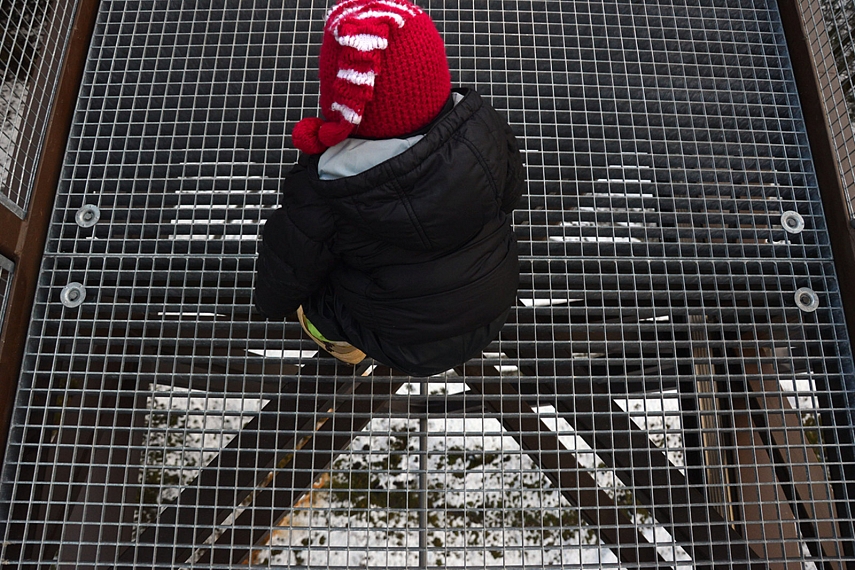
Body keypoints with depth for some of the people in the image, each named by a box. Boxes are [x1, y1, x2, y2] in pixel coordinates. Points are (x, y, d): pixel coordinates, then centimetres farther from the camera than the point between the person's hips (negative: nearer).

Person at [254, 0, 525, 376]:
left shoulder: (320, 195, -30)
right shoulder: (482, 126, -21)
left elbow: (287, 270, -12)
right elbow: (511, 188, 0)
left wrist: (272, 303, 12)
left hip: (404, 346, -3)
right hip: (491, 310, 4)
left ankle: (343, 342, 36)